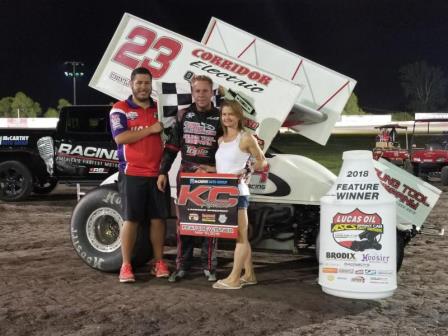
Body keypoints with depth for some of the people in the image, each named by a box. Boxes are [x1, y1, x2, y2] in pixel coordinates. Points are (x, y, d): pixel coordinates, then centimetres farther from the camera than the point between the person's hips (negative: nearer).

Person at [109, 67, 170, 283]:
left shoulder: (159, 108, 13)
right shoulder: (120, 109, -1)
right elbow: (120, 138, -15)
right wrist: (150, 129, -14)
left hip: (157, 173, 4)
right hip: (132, 174, -4)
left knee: (158, 218, 7)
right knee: (131, 219, 0)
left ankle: (159, 262, 17)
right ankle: (126, 265, 8)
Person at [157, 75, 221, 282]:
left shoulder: (219, 118, 0)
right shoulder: (183, 115, 6)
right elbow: (171, 146, 8)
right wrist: (163, 172, 4)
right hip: (185, 176, 2)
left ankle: (209, 266, 14)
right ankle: (182, 266, 17)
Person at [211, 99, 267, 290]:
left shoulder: (246, 138, -6)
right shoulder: (221, 140, 14)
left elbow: (262, 162, -3)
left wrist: (246, 171, -16)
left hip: (237, 191, -8)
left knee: (240, 236, -1)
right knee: (241, 236, 13)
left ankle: (234, 278, 1)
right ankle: (249, 274, 22)